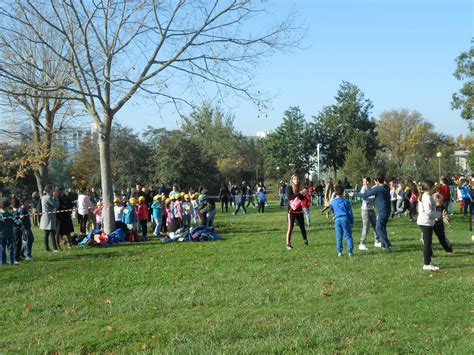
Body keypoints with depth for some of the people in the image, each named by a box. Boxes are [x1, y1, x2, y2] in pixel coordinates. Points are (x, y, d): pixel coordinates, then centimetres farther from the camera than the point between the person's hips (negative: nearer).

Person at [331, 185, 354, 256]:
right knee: (348, 236, 3)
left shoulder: (333, 201, 5)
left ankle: (339, 252, 7)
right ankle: (350, 252, -1)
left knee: (339, 237, 8)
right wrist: (352, 222, 9)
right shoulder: (346, 201, -2)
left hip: (337, 220, 2)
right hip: (345, 219, -2)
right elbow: (350, 212, 0)